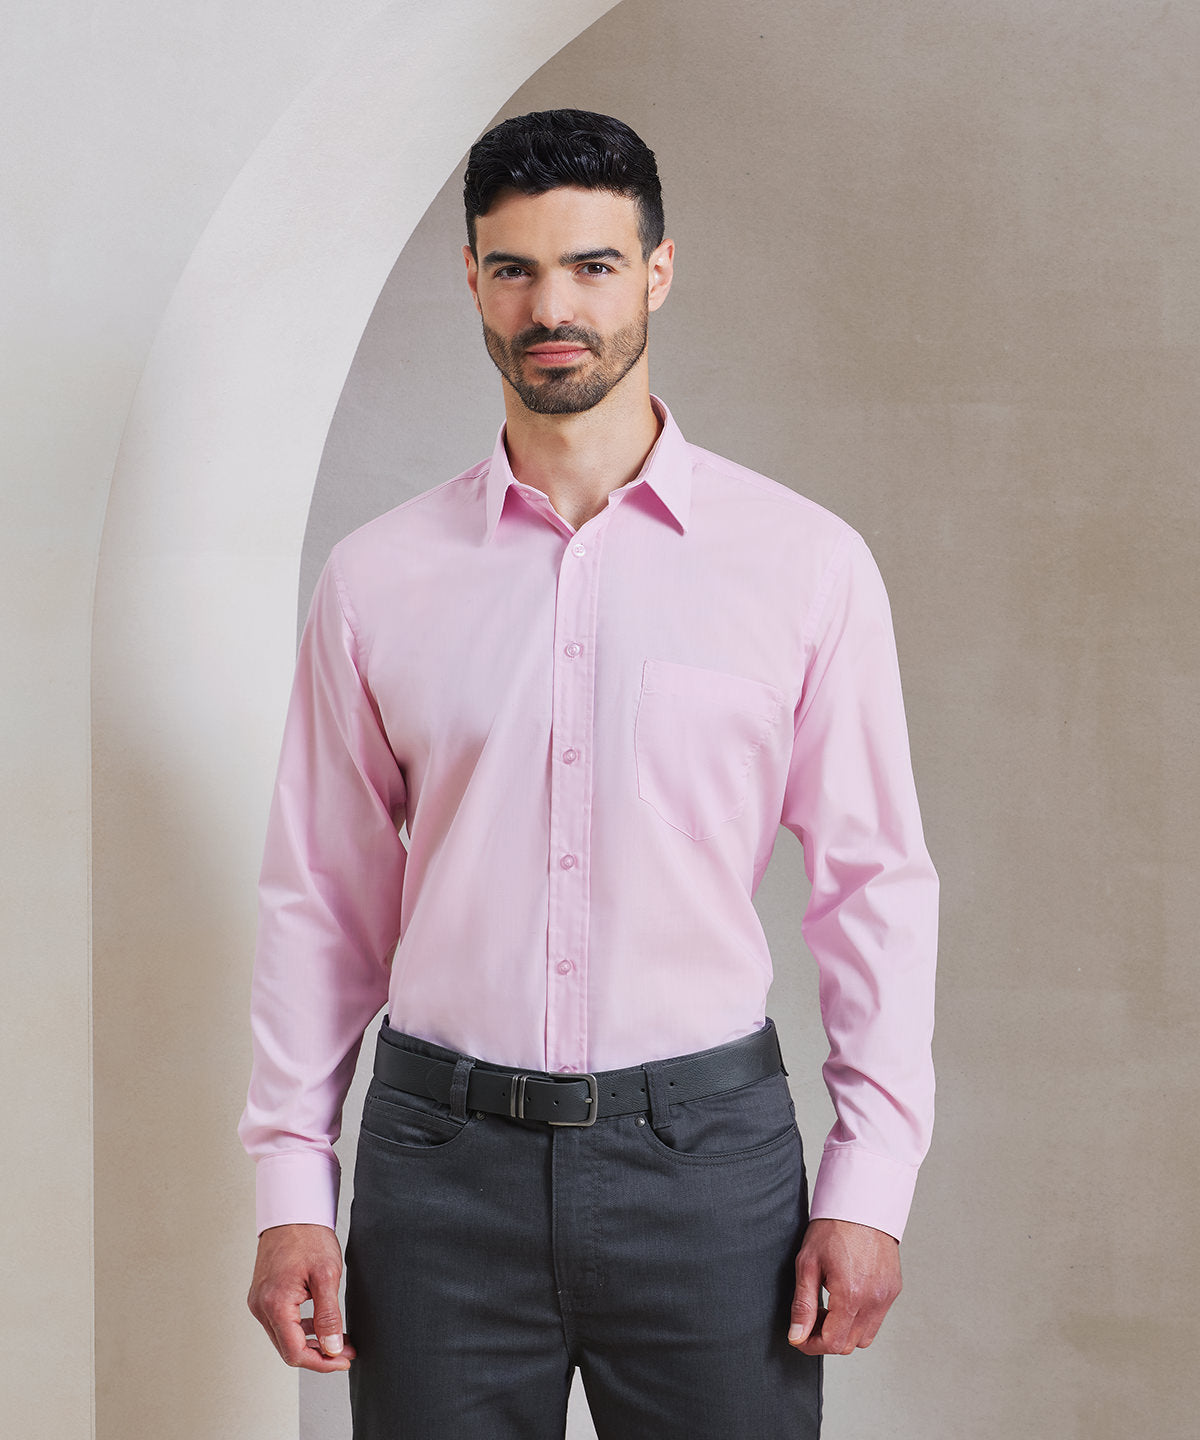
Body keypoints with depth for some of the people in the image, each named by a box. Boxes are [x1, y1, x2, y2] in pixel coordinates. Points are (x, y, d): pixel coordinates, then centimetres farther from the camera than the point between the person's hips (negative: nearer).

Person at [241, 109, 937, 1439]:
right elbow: (321, 901, 7)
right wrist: (289, 1183, 4)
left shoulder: (805, 563, 0)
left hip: (706, 1147, -1)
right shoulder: (377, 578, 4)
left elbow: (877, 882, 2)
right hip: (443, 1148, 1)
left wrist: (869, 1181, -2)